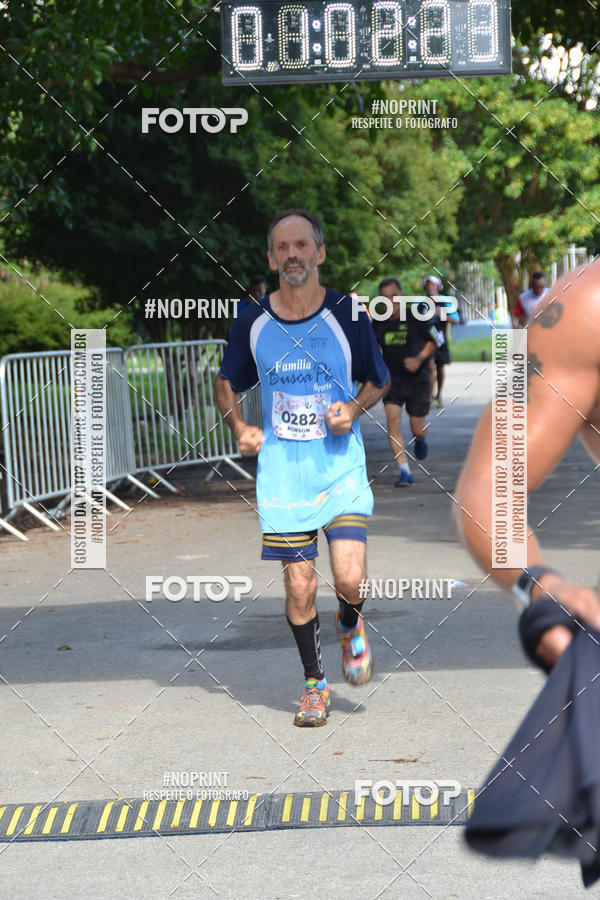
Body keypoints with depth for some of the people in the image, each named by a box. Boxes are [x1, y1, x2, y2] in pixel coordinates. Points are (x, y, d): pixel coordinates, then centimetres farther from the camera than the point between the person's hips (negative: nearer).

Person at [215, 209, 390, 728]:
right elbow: (228, 382, 17)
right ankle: (314, 684, 19)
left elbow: (379, 380, 10)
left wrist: (354, 407, -9)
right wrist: (238, 426, 1)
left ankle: (351, 624, 23)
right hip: (281, 468, 1)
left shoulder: (346, 315, -3)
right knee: (299, 583, 0)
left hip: (341, 465, -1)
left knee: (349, 577, -13)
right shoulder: (253, 321, 1)